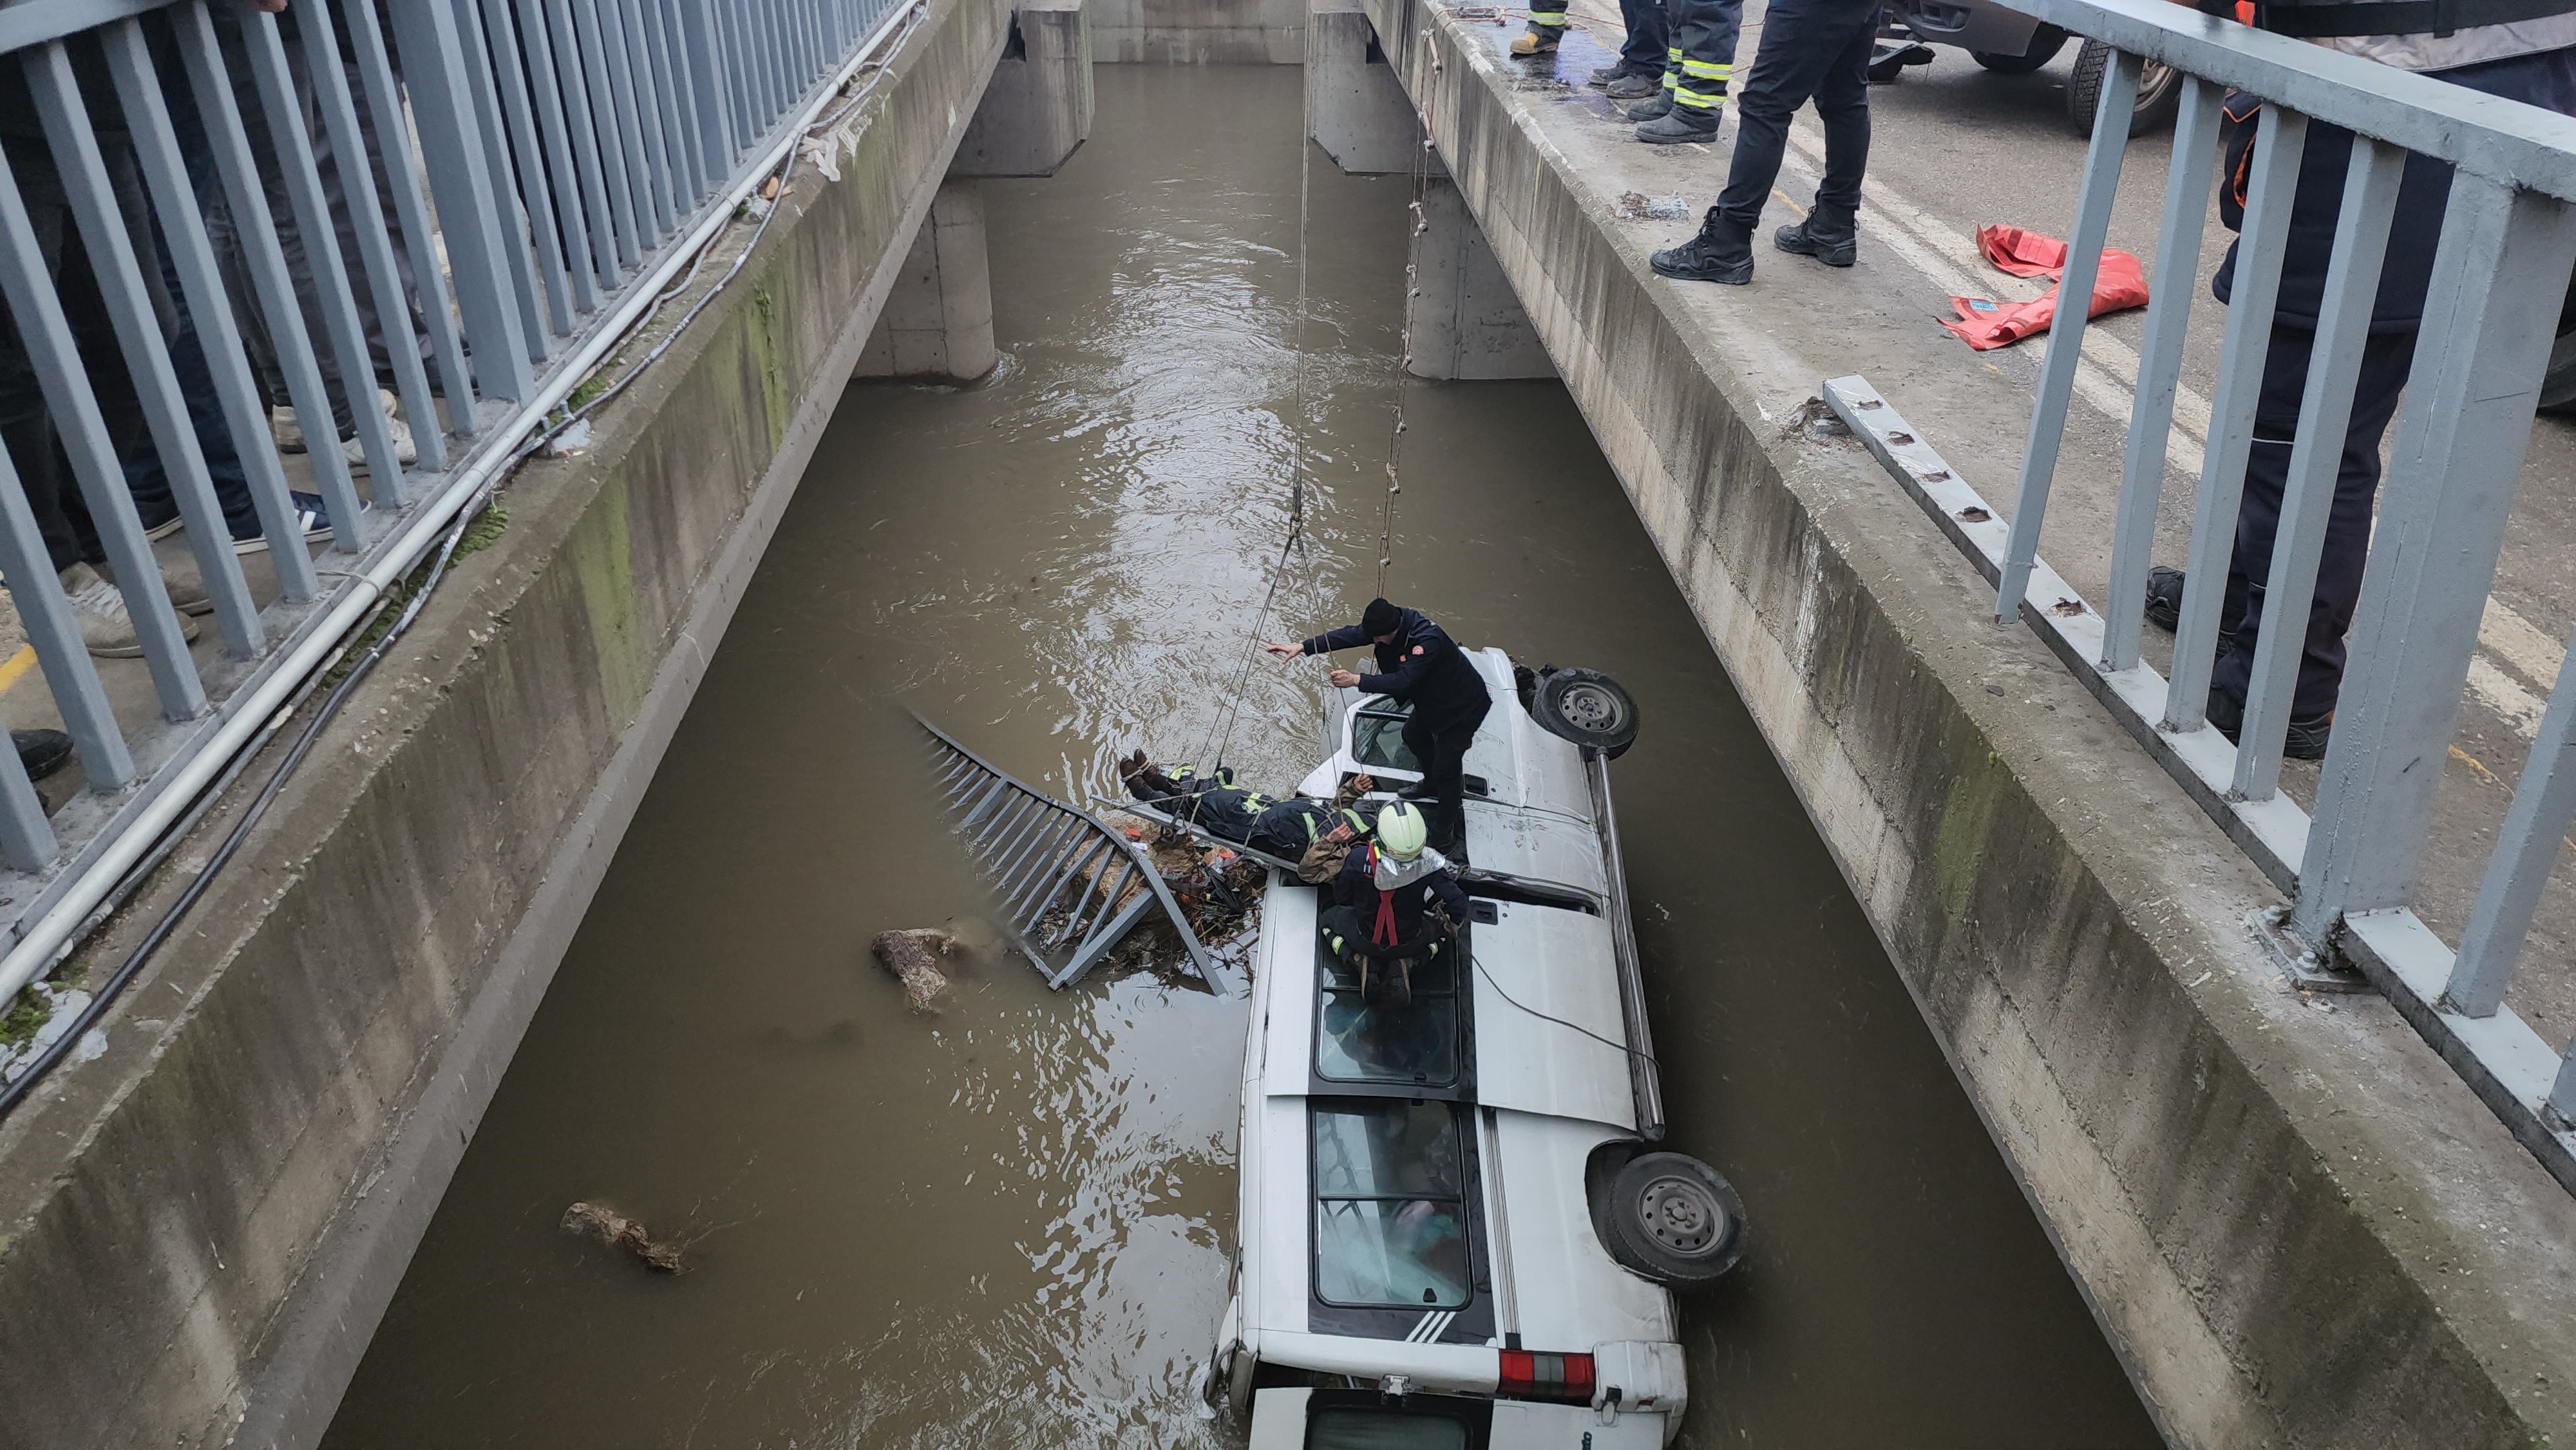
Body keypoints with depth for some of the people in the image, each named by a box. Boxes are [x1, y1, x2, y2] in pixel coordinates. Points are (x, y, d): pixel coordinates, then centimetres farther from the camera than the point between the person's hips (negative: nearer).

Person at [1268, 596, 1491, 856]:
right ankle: (1432, 785, 56)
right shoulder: (1390, 622, -14)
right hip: (1430, 699, 10)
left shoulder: (1428, 640, -40)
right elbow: (1350, 635, -14)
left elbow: (1402, 680, -43)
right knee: (1413, 736, 29)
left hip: (1462, 707, -10)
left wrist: (1356, 680, -45)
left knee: (1446, 769, -8)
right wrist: (1302, 647, -21)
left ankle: (1444, 837, 6)